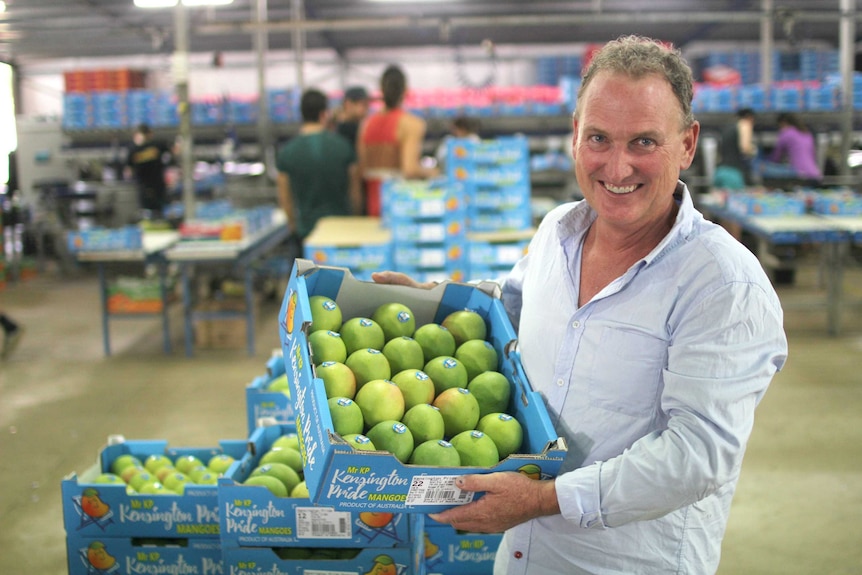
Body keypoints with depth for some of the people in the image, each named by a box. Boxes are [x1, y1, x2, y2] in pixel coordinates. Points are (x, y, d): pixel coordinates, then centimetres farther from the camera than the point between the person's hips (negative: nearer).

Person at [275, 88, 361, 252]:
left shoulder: (286, 152, -5)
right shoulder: (342, 146, -5)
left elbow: (284, 198, 2)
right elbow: (354, 189, 4)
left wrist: (294, 225, 17)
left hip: (307, 229, 0)